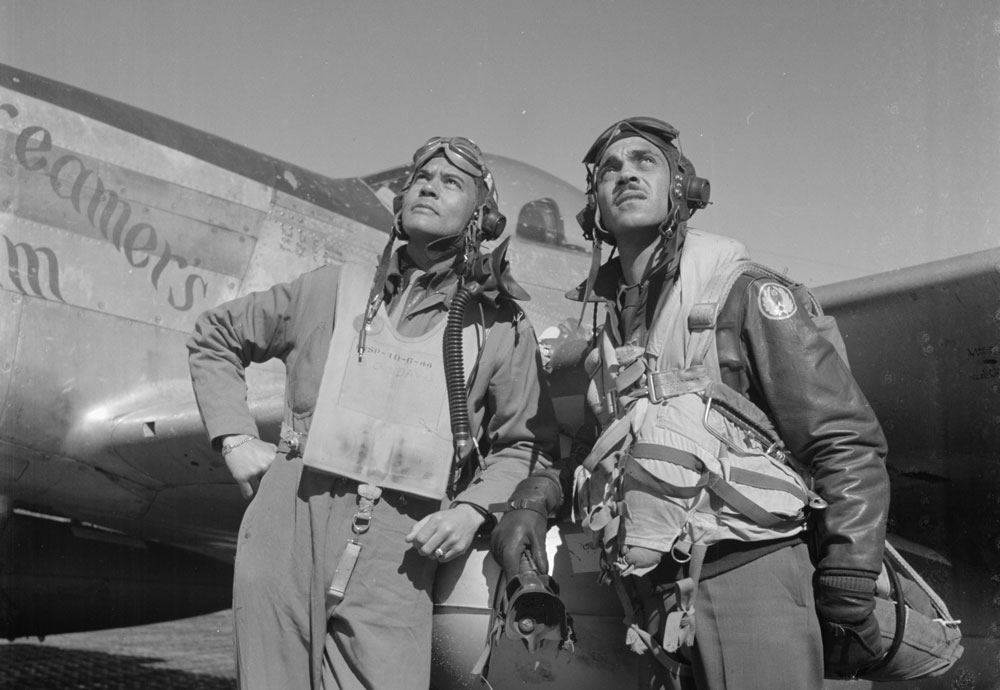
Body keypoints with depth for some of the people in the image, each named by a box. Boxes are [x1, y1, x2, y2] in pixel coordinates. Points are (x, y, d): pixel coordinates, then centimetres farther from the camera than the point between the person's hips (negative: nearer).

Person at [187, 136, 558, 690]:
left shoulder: (500, 328, 10)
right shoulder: (333, 289, 14)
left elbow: (526, 444, 10)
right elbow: (214, 337, 23)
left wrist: (474, 508, -6)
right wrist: (235, 439, 11)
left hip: (396, 545, -1)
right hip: (287, 519, 2)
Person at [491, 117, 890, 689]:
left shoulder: (742, 291, -1)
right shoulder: (597, 320, 16)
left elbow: (847, 441, -6)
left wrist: (849, 601, -9)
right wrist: (535, 497, 6)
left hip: (750, 578, -5)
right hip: (655, 604, 6)